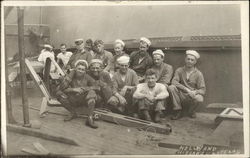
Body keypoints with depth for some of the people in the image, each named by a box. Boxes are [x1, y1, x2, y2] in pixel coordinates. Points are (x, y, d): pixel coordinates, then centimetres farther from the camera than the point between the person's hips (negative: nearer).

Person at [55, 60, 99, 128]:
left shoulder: (87, 78, -7)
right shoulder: (71, 77, -6)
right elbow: (61, 87, -14)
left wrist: (83, 89, -18)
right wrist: (73, 89, -23)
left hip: (84, 99, -1)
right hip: (73, 100, 1)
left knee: (91, 92, -31)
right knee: (59, 93, -19)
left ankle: (90, 119, -36)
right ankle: (73, 113, -7)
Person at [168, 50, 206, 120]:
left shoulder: (198, 74, -1)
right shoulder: (179, 70, 2)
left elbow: (203, 89, -5)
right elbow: (174, 82, -13)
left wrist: (195, 92, -28)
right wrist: (186, 89, -26)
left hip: (192, 96, -1)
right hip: (181, 95, 1)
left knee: (199, 99, -35)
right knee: (171, 87, -27)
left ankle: (191, 111, 2)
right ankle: (178, 111, -13)